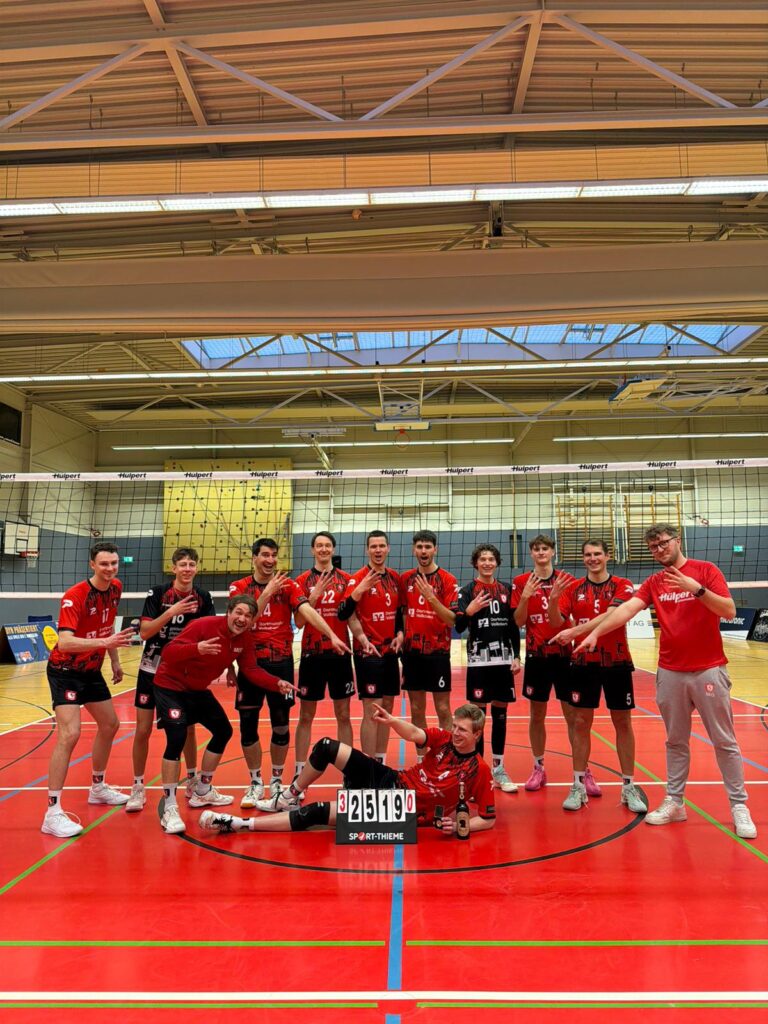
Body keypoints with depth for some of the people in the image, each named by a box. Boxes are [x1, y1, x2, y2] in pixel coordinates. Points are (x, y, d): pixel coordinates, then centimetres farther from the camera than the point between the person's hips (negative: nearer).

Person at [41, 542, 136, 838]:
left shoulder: (115, 588, -3)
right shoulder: (74, 597, -26)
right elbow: (64, 642, -37)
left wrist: (115, 660, 15)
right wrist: (105, 642, -48)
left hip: (92, 670, 8)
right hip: (65, 671, -8)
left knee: (110, 725, 17)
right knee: (69, 734, -19)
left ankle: (97, 787, 37)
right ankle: (53, 812, -10)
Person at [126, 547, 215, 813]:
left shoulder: (203, 597, -4)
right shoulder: (157, 593, -11)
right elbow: (144, 632, -15)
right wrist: (170, 613, -27)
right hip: (153, 669, -2)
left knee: (188, 729, 9)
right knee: (143, 731, 1)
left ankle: (192, 781, 29)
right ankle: (138, 787, 19)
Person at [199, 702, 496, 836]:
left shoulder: (479, 771, -12)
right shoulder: (444, 739, 0)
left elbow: (489, 819, -8)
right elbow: (414, 734, -7)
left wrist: (457, 825, -25)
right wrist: (391, 721, -28)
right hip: (391, 780, 5)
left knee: (315, 814, -18)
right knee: (326, 747, -10)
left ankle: (238, 824, -9)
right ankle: (291, 798, 18)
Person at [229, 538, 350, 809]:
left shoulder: (288, 585, -1)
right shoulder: (239, 587, 1)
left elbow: (307, 611, -16)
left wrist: (332, 636, -30)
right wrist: (267, 593, -22)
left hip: (281, 662, 0)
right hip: (250, 663, 0)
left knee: (281, 725, 7)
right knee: (248, 725, 5)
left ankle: (277, 780, 26)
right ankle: (255, 782, 24)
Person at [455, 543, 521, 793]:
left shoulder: (506, 590, 8)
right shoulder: (467, 591, -3)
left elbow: (514, 626, 11)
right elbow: (459, 626, -9)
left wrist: (517, 656, 5)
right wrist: (469, 611, -28)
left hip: (503, 659, 4)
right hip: (478, 660, -3)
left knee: (500, 714, 9)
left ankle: (498, 768, 19)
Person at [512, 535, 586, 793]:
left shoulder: (566, 579, 0)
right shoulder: (521, 582, 1)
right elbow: (519, 621, -1)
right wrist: (525, 597, -18)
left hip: (564, 653, -1)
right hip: (536, 655, 1)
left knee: (573, 715, 4)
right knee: (536, 715, 9)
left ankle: (584, 772, 13)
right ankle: (538, 768, 23)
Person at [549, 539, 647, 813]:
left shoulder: (622, 585, -3)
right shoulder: (574, 589, 4)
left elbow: (610, 615, -20)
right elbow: (557, 622, -4)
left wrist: (574, 631, -29)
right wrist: (553, 597, -22)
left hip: (617, 663, -1)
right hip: (583, 663, 1)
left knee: (623, 723, 7)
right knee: (581, 723, 4)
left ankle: (629, 787, 20)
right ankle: (578, 787, 13)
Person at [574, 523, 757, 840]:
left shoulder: (706, 570, -3)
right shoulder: (654, 583, 6)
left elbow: (729, 611, -12)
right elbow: (626, 608, -7)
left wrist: (697, 589, -27)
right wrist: (595, 632, -20)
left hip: (709, 669, -3)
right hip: (670, 672, 3)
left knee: (724, 741, 5)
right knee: (676, 741, 12)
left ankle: (739, 805, 17)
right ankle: (674, 802, 22)